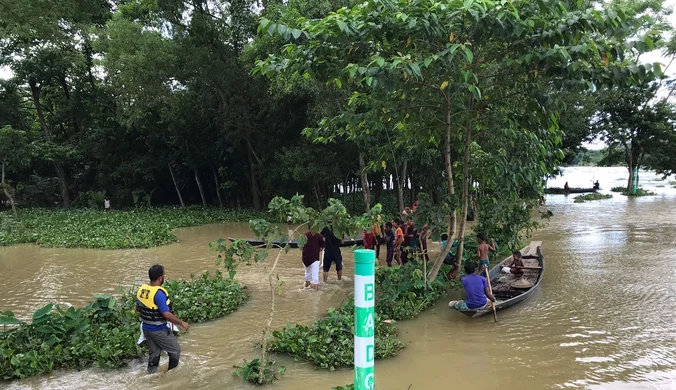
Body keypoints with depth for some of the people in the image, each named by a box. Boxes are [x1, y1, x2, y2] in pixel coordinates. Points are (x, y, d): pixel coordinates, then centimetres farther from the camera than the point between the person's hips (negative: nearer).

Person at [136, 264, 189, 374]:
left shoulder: (141, 289, -2)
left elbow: (138, 308, 12)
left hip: (146, 328, 8)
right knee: (175, 351, 10)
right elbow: (167, 315, -26)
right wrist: (182, 323, -15)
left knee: (153, 354, 21)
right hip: (159, 331, -8)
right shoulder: (159, 293, -26)